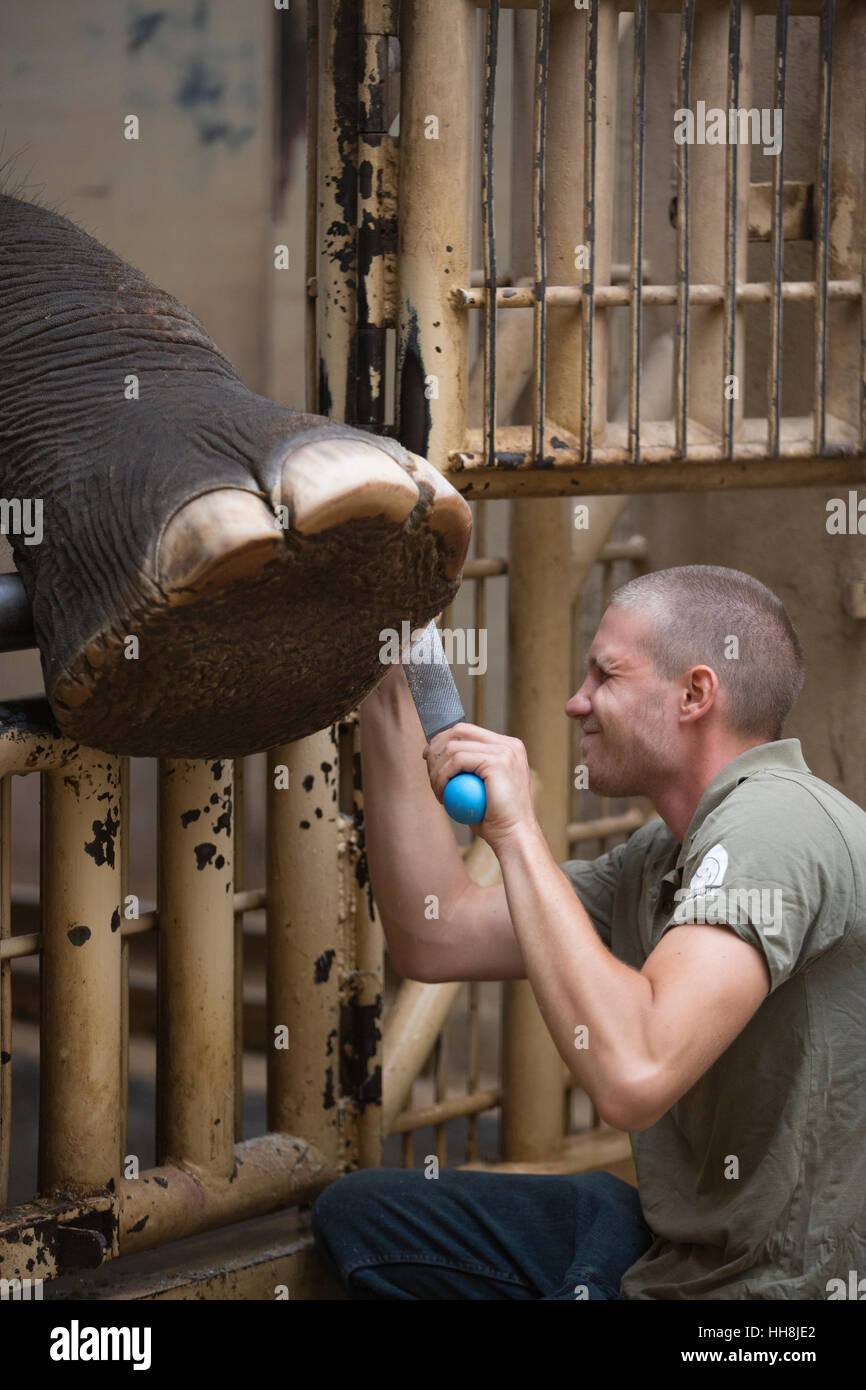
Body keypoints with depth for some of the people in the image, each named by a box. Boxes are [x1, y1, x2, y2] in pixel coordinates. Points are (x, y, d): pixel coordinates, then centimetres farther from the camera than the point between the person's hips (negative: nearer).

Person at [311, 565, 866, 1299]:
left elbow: (633, 1077, -32)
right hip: (674, 1253, 10)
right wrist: (385, 695, 13)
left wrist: (517, 830, -24)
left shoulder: (774, 822, -20)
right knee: (357, 1212, 16)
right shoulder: (662, 862, 10)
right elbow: (435, 939, 14)